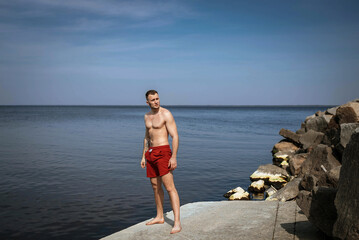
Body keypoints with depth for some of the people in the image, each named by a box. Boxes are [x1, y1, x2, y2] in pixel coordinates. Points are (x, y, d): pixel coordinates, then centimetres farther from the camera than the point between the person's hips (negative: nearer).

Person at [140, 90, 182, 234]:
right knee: (155, 186, 14)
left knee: (169, 187, -13)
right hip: (151, 153, 8)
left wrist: (174, 157, -21)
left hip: (163, 152, -8)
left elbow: (175, 136, -14)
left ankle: (177, 222, -13)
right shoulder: (147, 116, 13)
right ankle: (159, 217, 28)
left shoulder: (166, 114, -10)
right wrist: (143, 156, 19)